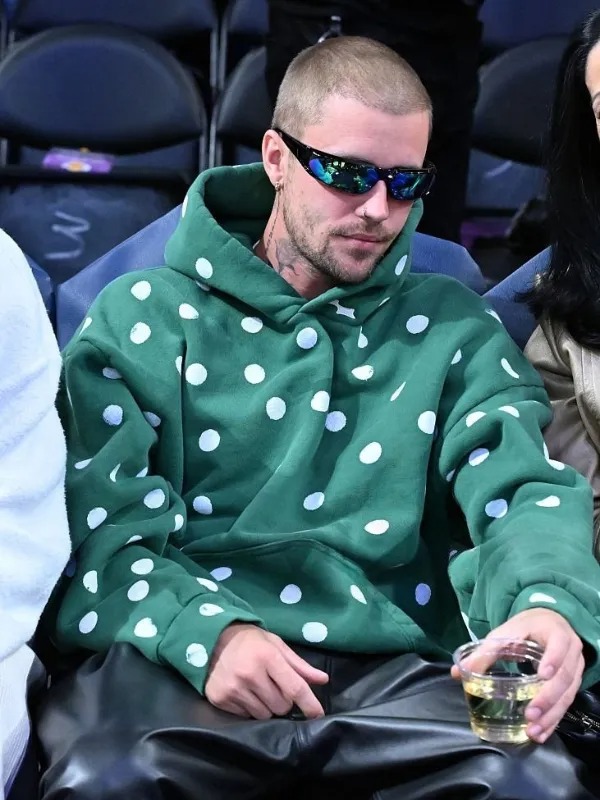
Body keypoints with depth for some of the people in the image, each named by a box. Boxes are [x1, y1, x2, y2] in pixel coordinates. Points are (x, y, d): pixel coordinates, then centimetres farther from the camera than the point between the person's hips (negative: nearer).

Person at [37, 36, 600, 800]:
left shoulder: (452, 329, 18)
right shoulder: (143, 316, 12)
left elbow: (521, 485, 2)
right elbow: (99, 527, 3)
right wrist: (204, 631, -18)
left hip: (388, 667, 2)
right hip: (175, 658, -2)